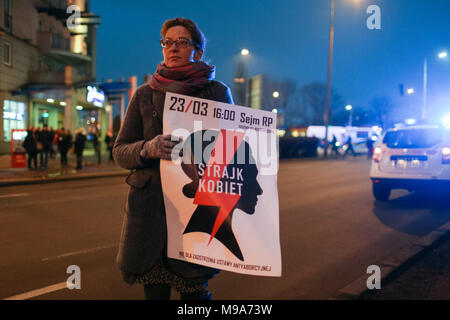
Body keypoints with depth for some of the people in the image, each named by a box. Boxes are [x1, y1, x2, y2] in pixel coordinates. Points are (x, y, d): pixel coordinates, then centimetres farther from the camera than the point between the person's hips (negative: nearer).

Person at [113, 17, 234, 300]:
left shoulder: (217, 92, 7)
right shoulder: (145, 95, 12)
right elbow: (120, 152, 9)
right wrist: (147, 148, -14)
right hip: (150, 210, 2)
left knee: (194, 290, -1)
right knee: (155, 290, 5)